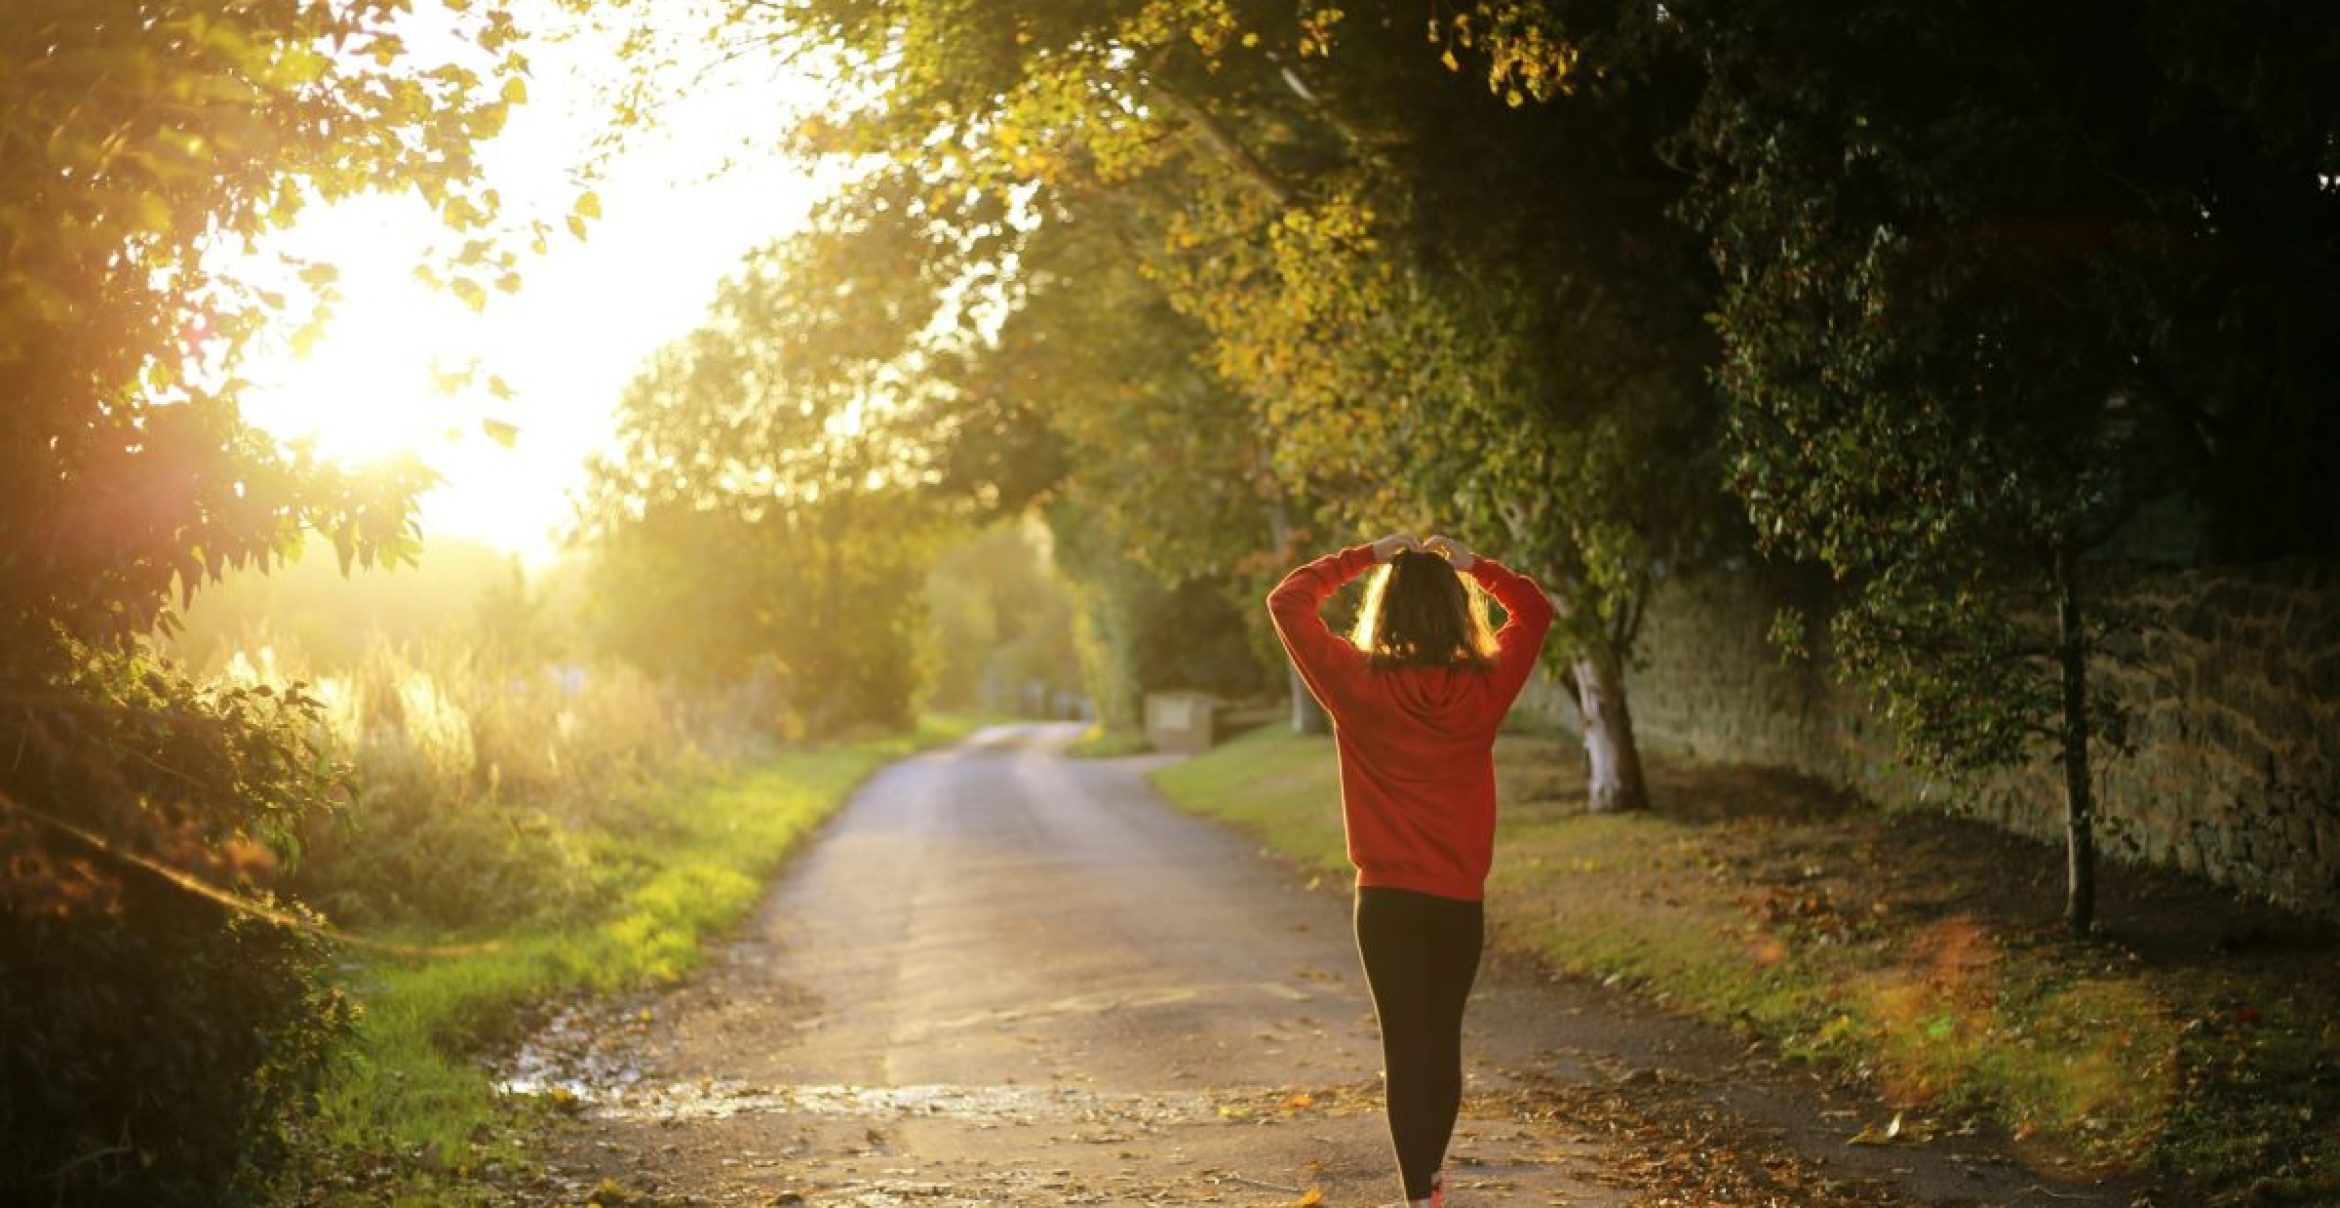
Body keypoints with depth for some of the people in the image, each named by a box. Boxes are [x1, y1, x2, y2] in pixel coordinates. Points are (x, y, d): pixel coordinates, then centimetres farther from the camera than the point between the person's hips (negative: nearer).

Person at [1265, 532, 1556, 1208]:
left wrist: (1364, 557, 3)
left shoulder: (1359, 683, -10)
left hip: (1388, 898, -2)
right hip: (1461, 899, 3)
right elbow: (1535, 611, 13)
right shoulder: (1484, 687, -4)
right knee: (1445, 1040, 17)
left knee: (1405, 1046, -1)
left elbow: (1287, 601, 0)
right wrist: (1470, 564, 9)